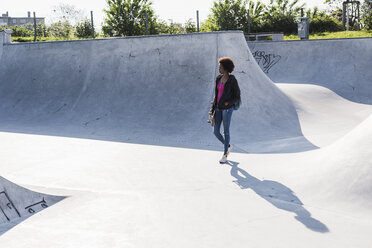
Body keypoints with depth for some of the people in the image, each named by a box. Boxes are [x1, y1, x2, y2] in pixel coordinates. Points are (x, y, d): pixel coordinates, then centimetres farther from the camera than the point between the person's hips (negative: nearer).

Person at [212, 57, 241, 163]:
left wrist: (227, 103, -22)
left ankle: (225, 155, 15)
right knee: (216, 132, 5)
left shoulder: (233, 81, -12)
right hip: (219, 108, 6)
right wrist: (213, 109, 10)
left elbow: (237, 98, -7)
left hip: (227, 108, -6)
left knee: (226, 132, 1)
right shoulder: (218, 79, 8)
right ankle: (228, 146, 33)